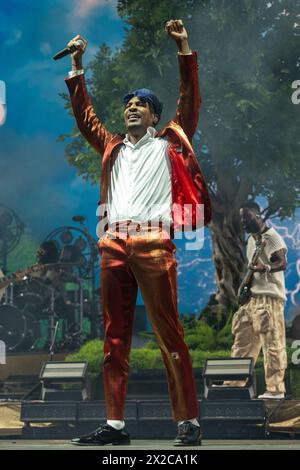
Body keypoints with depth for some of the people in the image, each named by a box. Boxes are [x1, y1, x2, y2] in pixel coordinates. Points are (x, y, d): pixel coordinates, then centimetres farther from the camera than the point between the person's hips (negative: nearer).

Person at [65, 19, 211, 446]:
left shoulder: (168, 144, 15)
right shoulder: (112, 147, 25)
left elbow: (190, 102, 9)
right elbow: (84, 114, 29)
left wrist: (184, 49, 5)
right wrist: (77, 68, 25)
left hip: (153, 243, -5)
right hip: (113, 246, 5)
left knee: (169, 333, -8)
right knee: (115, 337, 3)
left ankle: (188, 421, -6)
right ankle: (115, 424, 4)